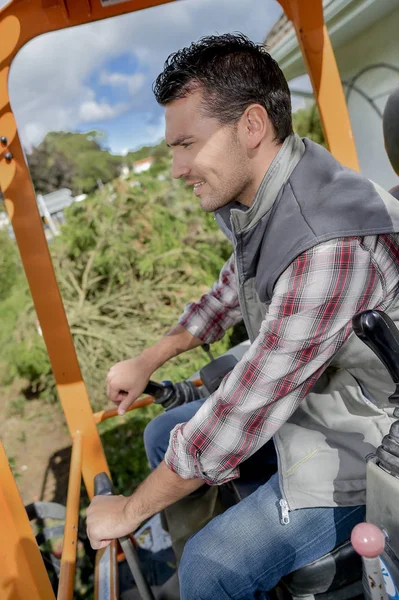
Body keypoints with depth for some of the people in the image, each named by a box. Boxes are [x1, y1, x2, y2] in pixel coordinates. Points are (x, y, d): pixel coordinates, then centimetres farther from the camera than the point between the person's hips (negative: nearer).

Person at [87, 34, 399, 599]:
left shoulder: (330, 248, -36)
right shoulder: (256, 193, -6)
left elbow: (241, 417, -30)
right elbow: (234, 290, 12)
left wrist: (129, 511, -14)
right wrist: (147, 360, 10)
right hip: (293, 397, 8)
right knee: (161, 436, 11)